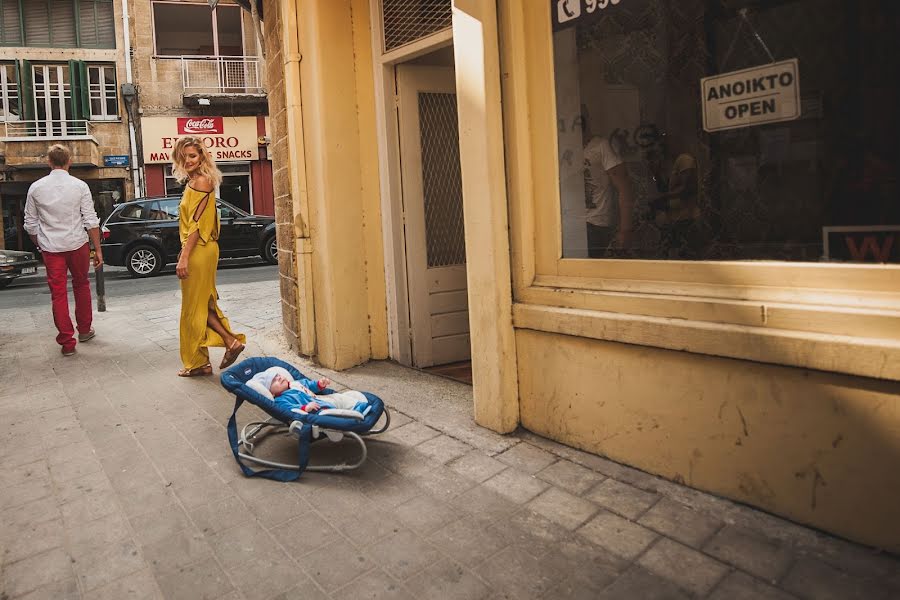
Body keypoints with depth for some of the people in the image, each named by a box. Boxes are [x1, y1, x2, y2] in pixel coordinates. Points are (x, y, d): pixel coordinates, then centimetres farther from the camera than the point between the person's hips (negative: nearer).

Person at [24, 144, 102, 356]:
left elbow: (31, 225, 6)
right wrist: (98, 249, -2)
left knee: (58, 293, 5)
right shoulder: (79, 186, -5)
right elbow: (91, 221, -7)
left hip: (50, 248, 1)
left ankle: (67, 342, 7)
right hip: (77, 244, -1)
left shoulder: (36, 187, 0)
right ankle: (84, 330, 31)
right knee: (81, 285, 19)